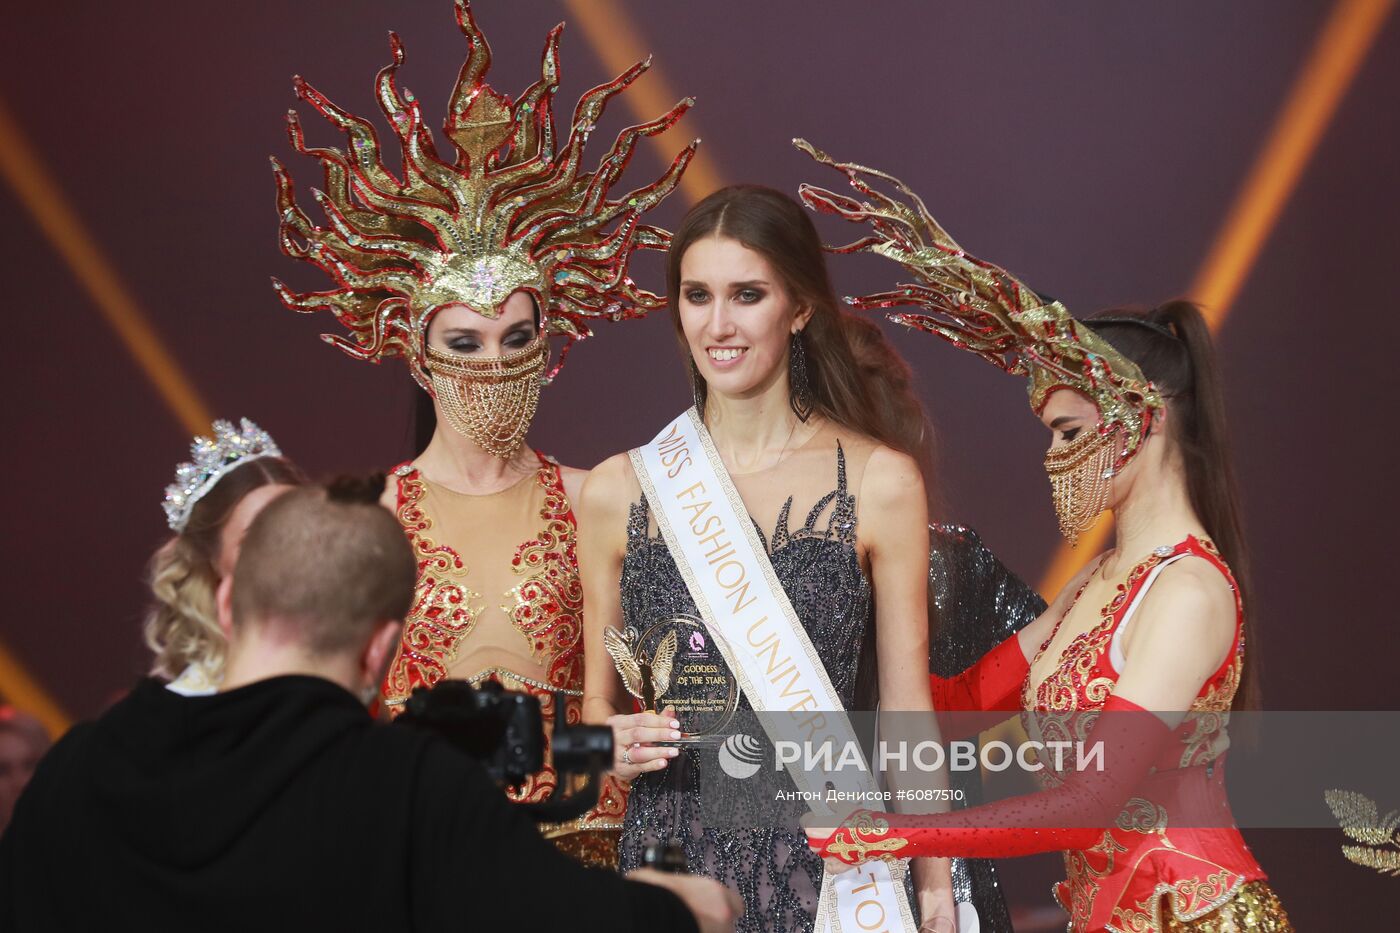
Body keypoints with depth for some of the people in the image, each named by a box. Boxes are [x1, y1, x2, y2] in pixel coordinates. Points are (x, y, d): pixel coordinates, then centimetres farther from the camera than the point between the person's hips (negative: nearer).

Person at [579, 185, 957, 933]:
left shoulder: (882, 482, 0)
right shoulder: (618, 491, 5)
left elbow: (906, 708, 2)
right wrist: (615, 745, -8)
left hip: (827, 864, -1)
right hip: (670, 865, 2)